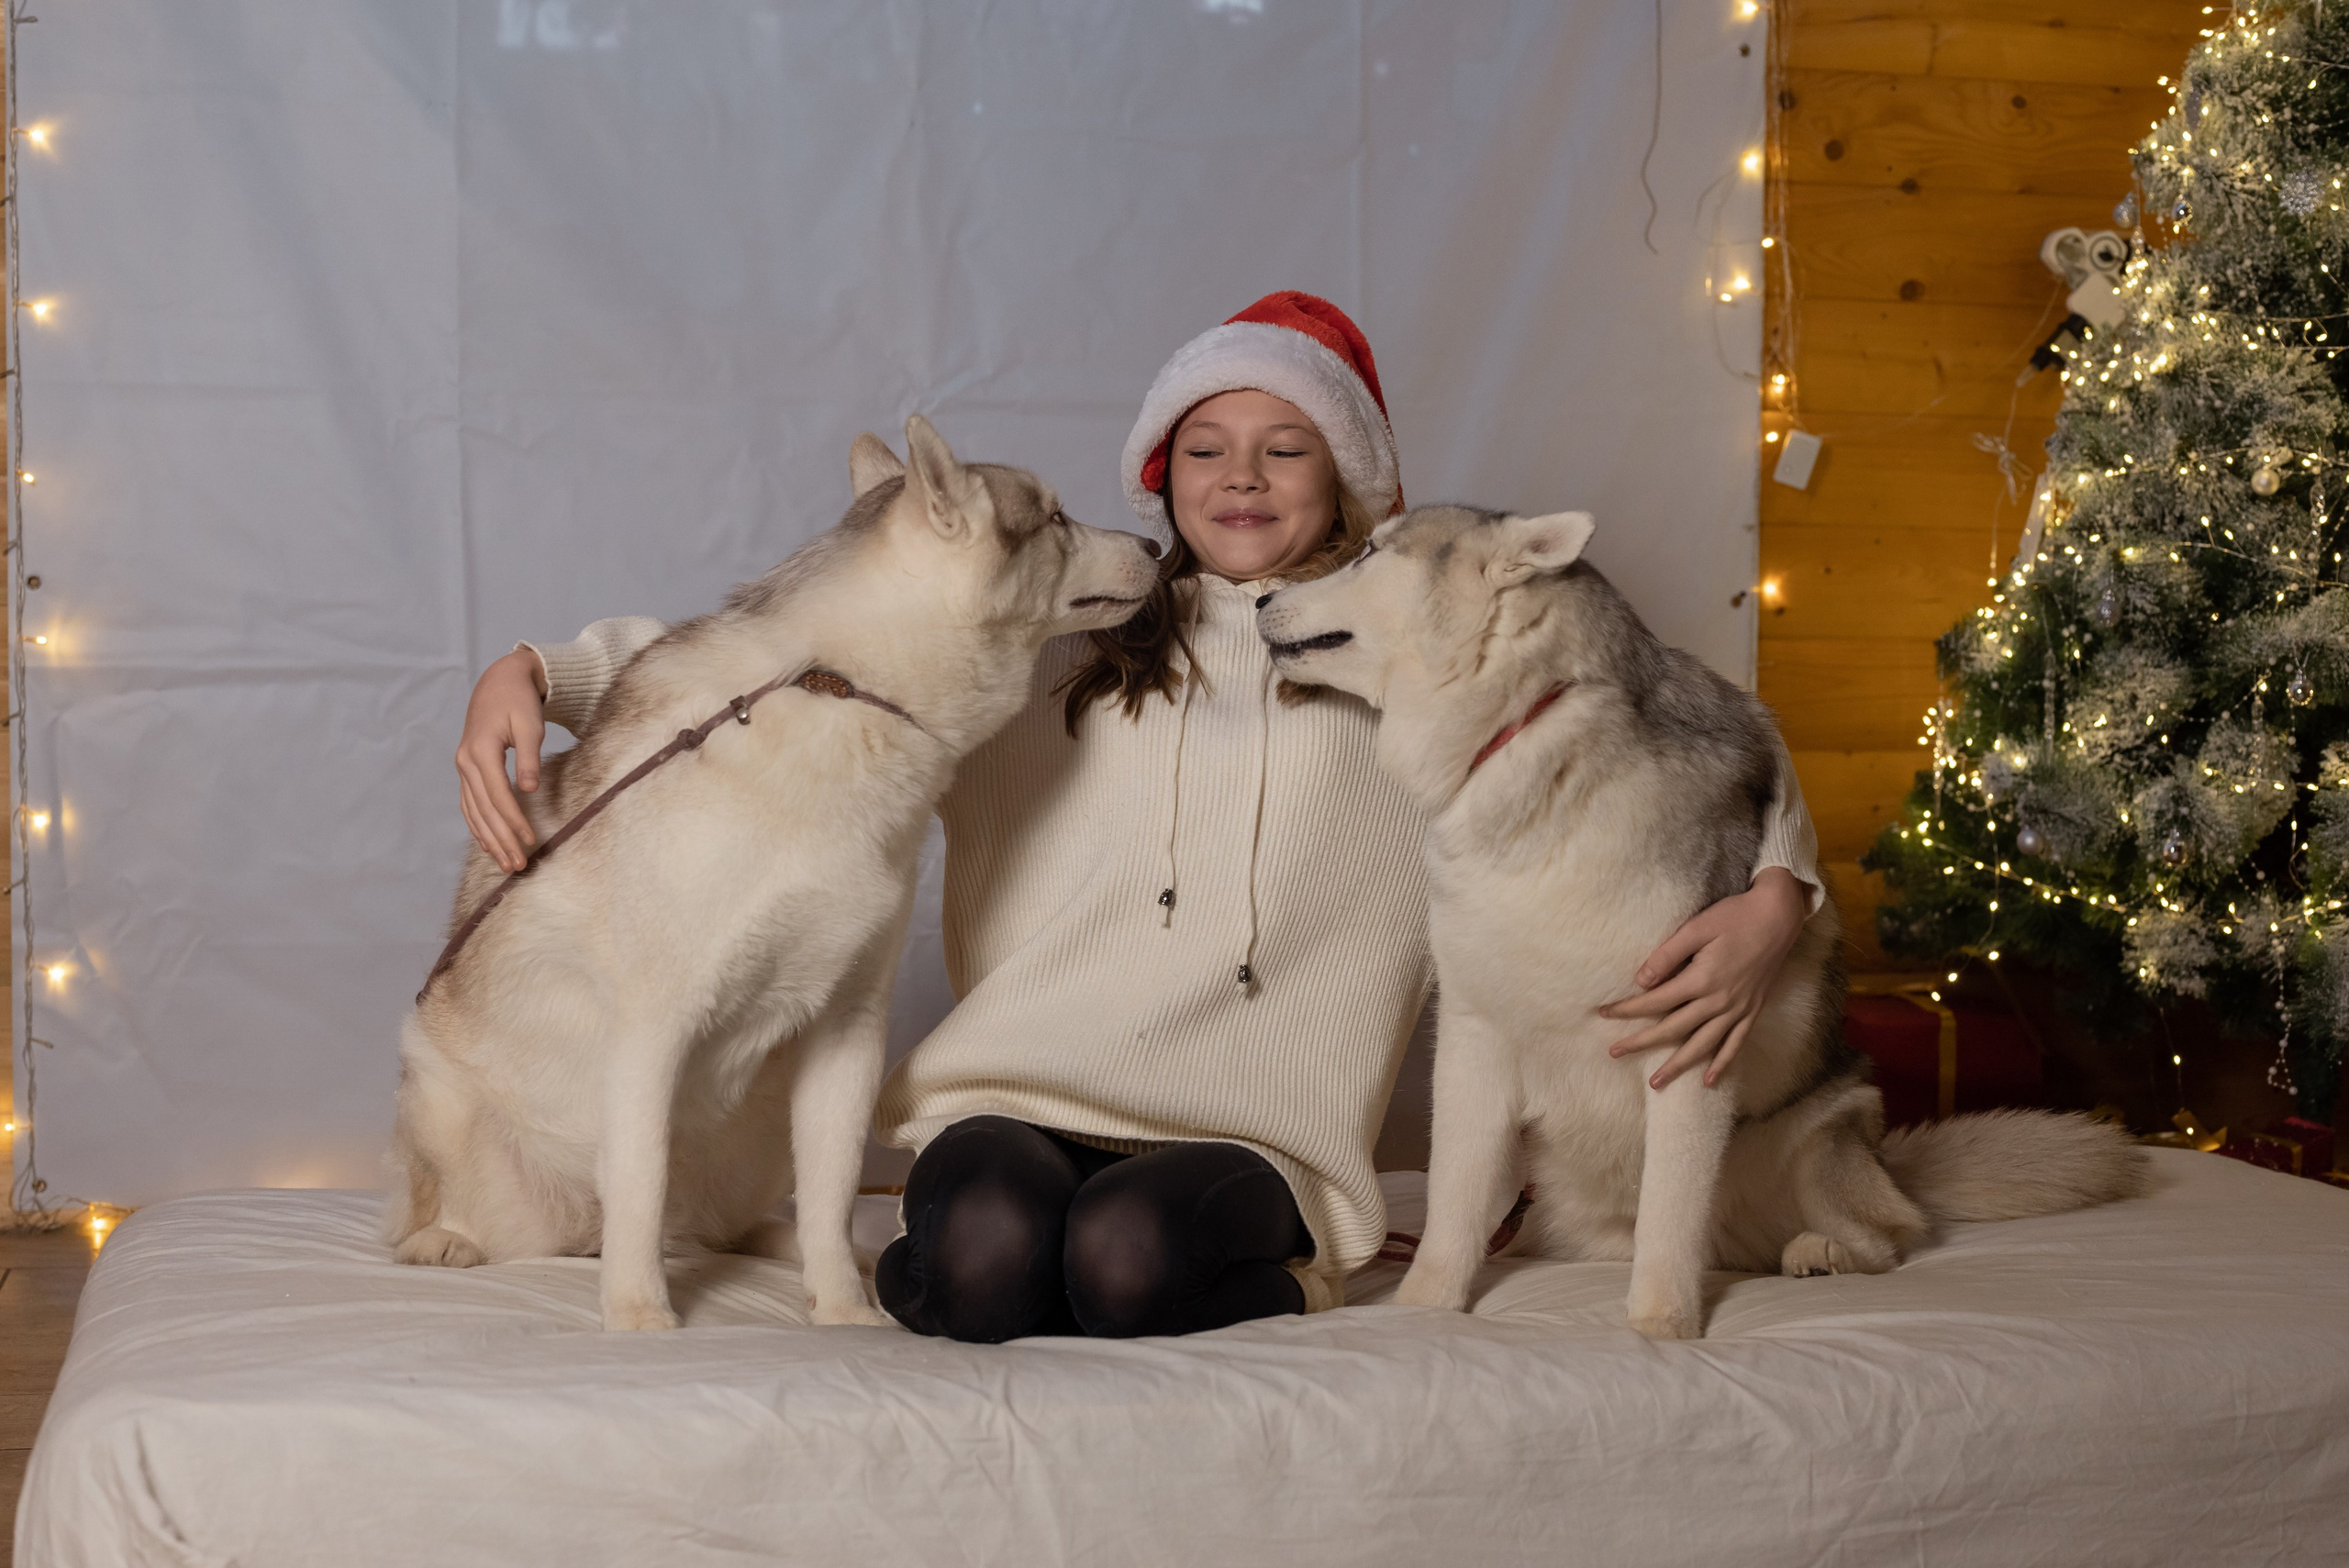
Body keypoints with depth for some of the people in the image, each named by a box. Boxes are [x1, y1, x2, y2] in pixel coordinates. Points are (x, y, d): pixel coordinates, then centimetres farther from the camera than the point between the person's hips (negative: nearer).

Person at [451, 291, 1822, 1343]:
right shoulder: (1053, 637, 16)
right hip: (1013, 1096, 1)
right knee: (991, 1256, -33)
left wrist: (1772, 906, -7)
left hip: (1247, 1137, 0)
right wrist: (537, 672, 1)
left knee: (1127, 1253, -33)